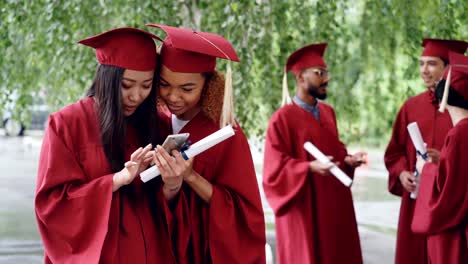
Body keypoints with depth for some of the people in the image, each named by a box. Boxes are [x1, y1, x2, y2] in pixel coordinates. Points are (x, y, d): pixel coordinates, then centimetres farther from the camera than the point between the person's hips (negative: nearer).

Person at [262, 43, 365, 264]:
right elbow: (275, 169, -14)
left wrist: (347, 159, -2)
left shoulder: (328, 112, 10)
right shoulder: (282, 119, -12)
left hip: (334, 206, 7)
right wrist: (310, 167, -27)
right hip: (304, 210, -7)